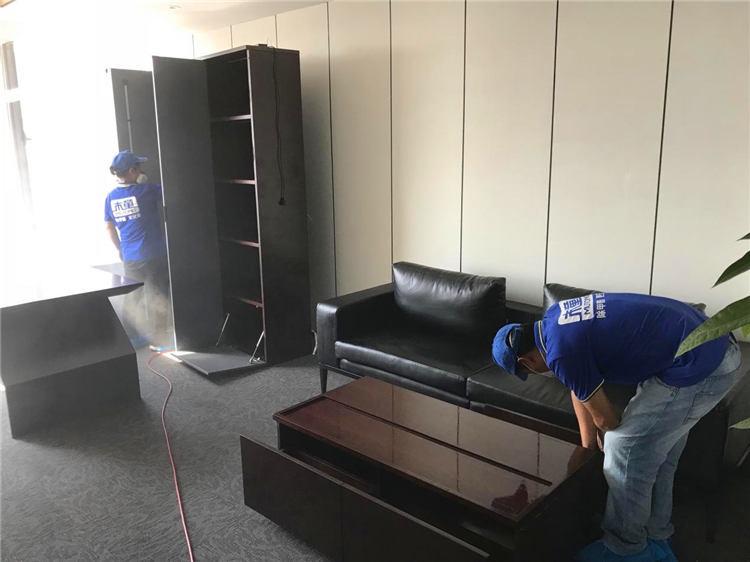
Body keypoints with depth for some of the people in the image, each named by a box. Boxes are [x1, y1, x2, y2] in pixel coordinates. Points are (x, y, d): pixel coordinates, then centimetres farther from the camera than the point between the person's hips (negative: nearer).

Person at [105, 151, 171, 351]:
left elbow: (109, 228, 14)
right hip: (154, 254, -5)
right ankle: (158, 339, 10)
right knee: (157, 297, 4)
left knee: (131, 297, 18)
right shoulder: (145, 190, -12)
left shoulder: (111, 197, 5)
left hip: (130, 258, 5)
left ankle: (128, 337, 26)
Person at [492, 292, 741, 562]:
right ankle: (656, 540, 36)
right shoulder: (554, 320, 9)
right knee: (657, 451, 20)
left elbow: (604, 417, -5)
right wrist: (588, 450, 26)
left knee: (625, 450, 2)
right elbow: (581, 390, 19)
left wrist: (609, 445, 17)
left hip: (699, 365, -10)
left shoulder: (561, 350, -20)